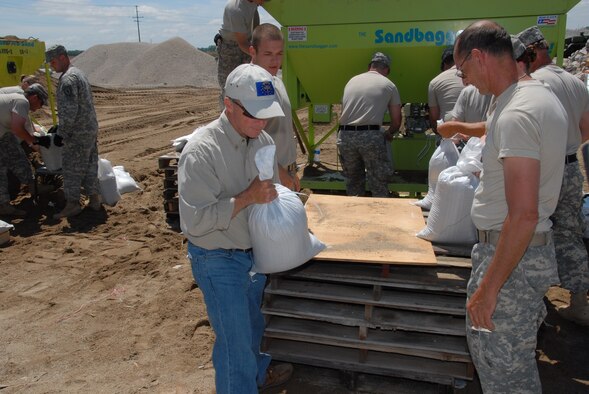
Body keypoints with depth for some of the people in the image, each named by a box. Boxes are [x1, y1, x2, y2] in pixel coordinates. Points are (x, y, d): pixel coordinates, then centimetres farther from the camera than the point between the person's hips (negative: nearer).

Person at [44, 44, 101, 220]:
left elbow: (69, 111, -23)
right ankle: (94, 200, 19)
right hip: (90, 129, 10)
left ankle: (72, 204, 4)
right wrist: (61, 128, 23)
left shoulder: (68, 79, -16)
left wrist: (61, 133, -16)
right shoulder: (79, 73, 15)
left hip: (78, 133, -10)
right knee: (89, 166, 13)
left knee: (72, 168, -2)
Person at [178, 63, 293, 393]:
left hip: (255, 251, 7)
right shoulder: (201, 151, -25)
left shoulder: (264, 141, -3)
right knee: (234, 338, 6)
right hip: (218, 260, -7)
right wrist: (247, 198, -30)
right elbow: (195, 220, -28)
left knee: (252, 323, 27)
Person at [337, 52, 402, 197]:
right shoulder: (388, 85, 10)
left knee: (353, 182, 18)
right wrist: (388, 134, 33)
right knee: (379, 185, 7)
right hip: (371, 136, -4)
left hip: (345, 136, 4)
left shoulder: (352, 81, 19)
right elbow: (396, 122, 13)